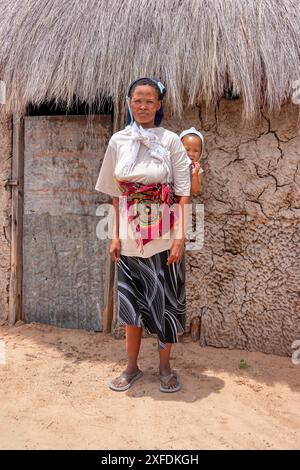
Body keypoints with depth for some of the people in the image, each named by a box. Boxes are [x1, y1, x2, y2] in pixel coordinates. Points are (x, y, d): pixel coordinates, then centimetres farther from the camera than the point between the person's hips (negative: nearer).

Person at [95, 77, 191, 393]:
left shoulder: (170, 140, -4)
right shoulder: (118, 141, 4)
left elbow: (183, 192, -6)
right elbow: (116, 194, 7)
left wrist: (180, 237, -13)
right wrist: (115, 235, 4)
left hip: (164, 237, -2)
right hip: (131, 238, 2)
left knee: (165, 301, 7)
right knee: (131, 303, 10)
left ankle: (165, 367, 27)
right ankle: (132, 368, 29)